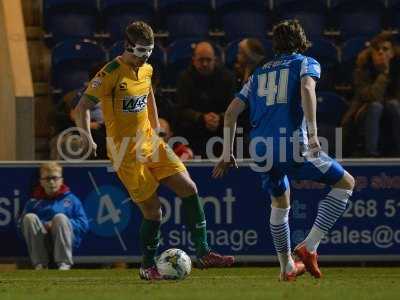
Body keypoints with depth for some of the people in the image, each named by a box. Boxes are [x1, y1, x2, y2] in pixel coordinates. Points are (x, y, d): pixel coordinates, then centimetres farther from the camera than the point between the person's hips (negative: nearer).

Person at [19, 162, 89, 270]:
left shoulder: (71, 199, 15)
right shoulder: (33, 202, 17)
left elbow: (83, 225, 4)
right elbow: (24, 225, 6)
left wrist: (61, 224, -10)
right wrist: (42, 225, -12)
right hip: (41, 244, 1)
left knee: (60, 217, -30)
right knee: (29, 217, -24)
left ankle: (64, 264, -33)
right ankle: (39, 264, -25)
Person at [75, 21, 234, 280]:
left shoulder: (147, 70, 6)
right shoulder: (112, 74, -16)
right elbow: (83, 107, -13)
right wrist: (89, 142, -22)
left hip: (150, 143, 7)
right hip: (126, 151, -7)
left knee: (189, 188, -3)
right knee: (153, 210, -6)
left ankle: (203, 253, 3)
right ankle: (148, 267, 13)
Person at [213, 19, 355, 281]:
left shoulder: (259, 73, 25)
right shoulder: (306, 63, 10)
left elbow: (232, 112, 20)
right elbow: (307, 88, -14)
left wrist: (228, 154, 25)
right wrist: (312, 132, -22)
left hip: (261, 150, 6)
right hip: (293, 147, -6)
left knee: (280, 203, 30)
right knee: (346, 184, 10)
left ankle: (287, 267, 33)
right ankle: (309, 247, -1)